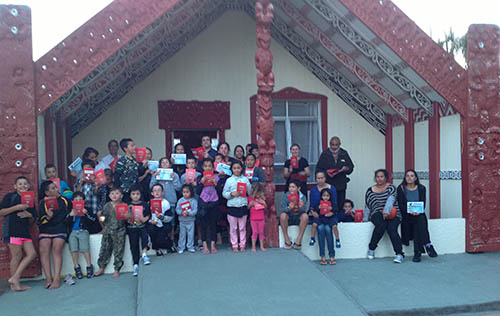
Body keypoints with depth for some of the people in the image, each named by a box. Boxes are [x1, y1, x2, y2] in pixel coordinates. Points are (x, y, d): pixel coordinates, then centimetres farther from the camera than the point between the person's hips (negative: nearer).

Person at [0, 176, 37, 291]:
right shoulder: (10, 196, 3)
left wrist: (29, 215, 0)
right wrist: (17, 207, -15)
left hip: (25, 230, 7)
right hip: (12, 230, -7)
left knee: (32, 254, -1)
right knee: (17, 256, -6)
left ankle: (15, 278, 5)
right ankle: (15, 284, 4)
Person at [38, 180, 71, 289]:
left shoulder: (63, 201, 11)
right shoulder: (43, 203, 8)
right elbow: (40, 221, -1)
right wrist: (48, 217, -18)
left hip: (60, 230, -1)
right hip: (45, 231, 1)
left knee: (57, 248, -23)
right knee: (43, 249, -21)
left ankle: (57, 278, -23)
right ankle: (48, 278, -19)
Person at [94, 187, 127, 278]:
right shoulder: (107, 205, 6)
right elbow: (103, 218, 13)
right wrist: (100, 216, -7)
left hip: (119, 231, -2)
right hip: (108, 230, 3)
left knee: (118, 250, 2)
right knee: (104, 249, 7)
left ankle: (117, 270, 13)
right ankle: (101, 268, 22)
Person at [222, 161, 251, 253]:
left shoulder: (245, 179, 5)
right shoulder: (229, 180, 2)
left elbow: (250, 191, 7)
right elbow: (224, 193, 1)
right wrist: (232, 194, -15)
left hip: (243, 206, 1)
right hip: (232, 206, -1)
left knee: (242, 228, 7)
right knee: (233, 228, 5)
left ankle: (242, 245, 16)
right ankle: (234, 246, 14)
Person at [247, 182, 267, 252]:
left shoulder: (262, 197, 4)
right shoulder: (250, 198, -3)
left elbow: (265, 207, 9)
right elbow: (247, 208, 3)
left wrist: (263, 202, -9)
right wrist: (250, 204, -16)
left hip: (261, 218, 2)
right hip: (253, 218, -2)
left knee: (261, 232, 8)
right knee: (255, 232, 0)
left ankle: (262, 246, 16)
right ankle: (253, 247, 9)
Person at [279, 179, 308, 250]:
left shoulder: (302, 197, -9)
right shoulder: (286, 196, -10)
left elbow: (303, 210, -17)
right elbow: (283, 209, -19)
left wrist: (301, 207, -42)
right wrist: (289, 208, -41)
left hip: (298, 218, 1)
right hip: (289, 218, 0)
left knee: (305, 216, -30)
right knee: (282, 215, -32)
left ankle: (298, 241, -22)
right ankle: (287, 241, -21)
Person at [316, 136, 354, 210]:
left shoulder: (344, 154, 12)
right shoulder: (324, 154, 5)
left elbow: (351, 167, 13)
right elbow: (318, 169, 1)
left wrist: (346, 168, -9)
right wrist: (326, 173, -17)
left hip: (341, 185, 2)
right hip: (328, 184, -2)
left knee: (340, 206, 0)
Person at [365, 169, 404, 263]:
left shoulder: (391, 188, 4)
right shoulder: (370, 190, 13)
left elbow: (391, 199, -15)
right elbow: (367, 207, 16)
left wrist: (386, 211, -32)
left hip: (392, 214, -1)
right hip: (377, 214, 1)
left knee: (391, 228, -29)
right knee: (381, 225, -30)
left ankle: (399, 254, -28)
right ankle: (371, 248, -16)